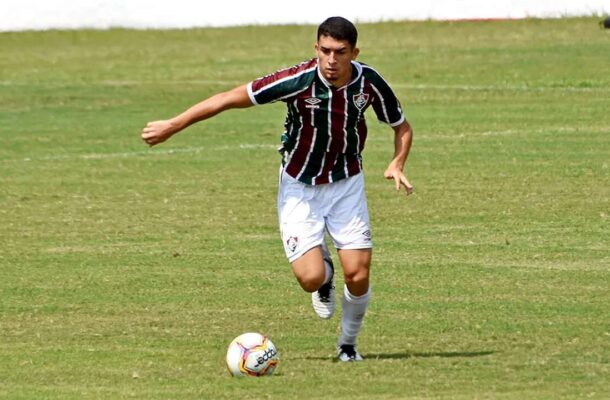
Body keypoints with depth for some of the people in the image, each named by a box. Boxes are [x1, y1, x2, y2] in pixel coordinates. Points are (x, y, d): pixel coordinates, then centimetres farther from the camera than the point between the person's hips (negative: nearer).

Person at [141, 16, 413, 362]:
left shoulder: (369, 82, -15)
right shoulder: (298, 80, -25)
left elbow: (402, 126, 4)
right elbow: (231, 98, -19)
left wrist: (397, 164, -16)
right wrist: (173, 125, -18)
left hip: (347, 184, 2)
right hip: (300, 188, -2)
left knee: (358, 276, -9)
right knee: (311, 278, -16)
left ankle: (348, 343, 22)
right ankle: (325, 270, 25)